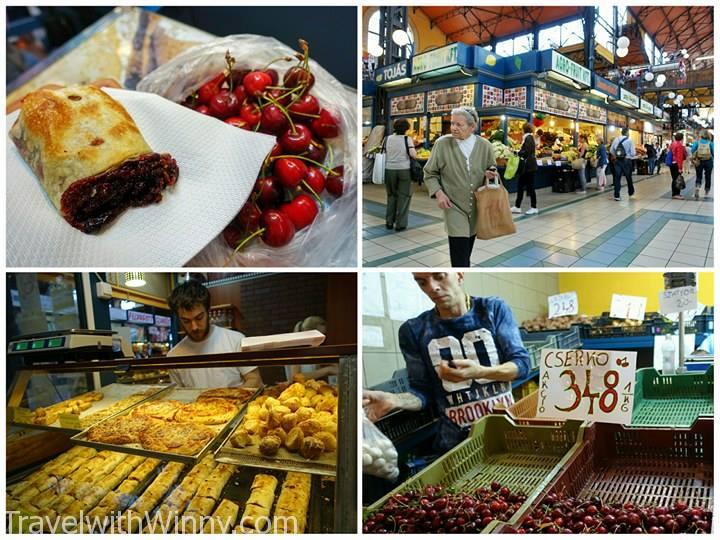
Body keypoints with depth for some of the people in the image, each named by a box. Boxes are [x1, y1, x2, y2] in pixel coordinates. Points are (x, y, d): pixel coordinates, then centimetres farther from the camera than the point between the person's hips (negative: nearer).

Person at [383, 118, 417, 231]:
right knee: (403, 196, 6)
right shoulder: (407, 139, -6)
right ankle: (400, 224, 6)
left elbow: (384, 155, 4)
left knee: (391, 195, 17)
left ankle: (389, 222, 18)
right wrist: (415, 156, 5)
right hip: (404, 170, -3)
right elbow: (413, 154, -16)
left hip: (389, 170, 3)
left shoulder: (387, 139, 3)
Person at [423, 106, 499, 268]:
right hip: (454, 207, -4)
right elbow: (430, 173, 1)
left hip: (476, 208, 4)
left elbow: (492, 170, 14)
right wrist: (438, 192, -15)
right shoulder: (442, 144, -9)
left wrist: (490, 175, -10)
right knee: (459, 256, -11)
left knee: (466, 252, 19)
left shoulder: (485, 146, -2)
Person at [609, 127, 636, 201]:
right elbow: (633, 153, -12)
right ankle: (631, 193, 32)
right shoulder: (629, 140, -11)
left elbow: (611, 150, 4)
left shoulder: (616, 139, -1)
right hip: (627, 160, -2)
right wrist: (632, 157, 9)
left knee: (617, 178, 4)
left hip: (617, 160, 2)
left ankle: (616, 195, 0)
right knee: (629, 177, 15)